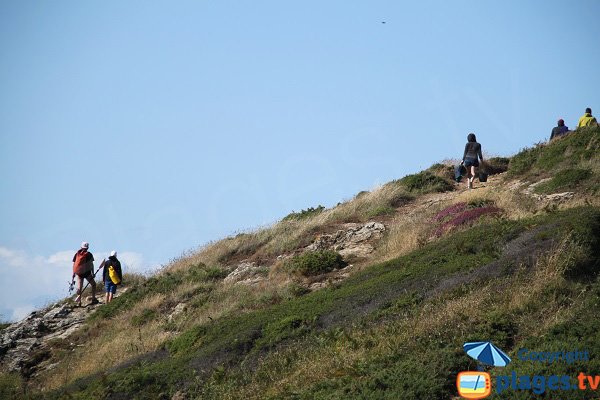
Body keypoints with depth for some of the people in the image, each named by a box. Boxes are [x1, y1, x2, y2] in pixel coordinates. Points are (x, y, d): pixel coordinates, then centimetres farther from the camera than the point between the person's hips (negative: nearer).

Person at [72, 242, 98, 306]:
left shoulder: (77, 254, 7)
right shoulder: (88, 254, -4)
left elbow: (74, 264, 10)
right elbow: (91, 264, -9)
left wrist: (73, 273, 17)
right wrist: (92, 273, -7)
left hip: (79, 273, 4)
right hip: (86, 272, -4)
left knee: (79, 287, 9)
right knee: (93, 284, 14)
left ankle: (79, 302, 5)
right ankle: (93, 299, 9)